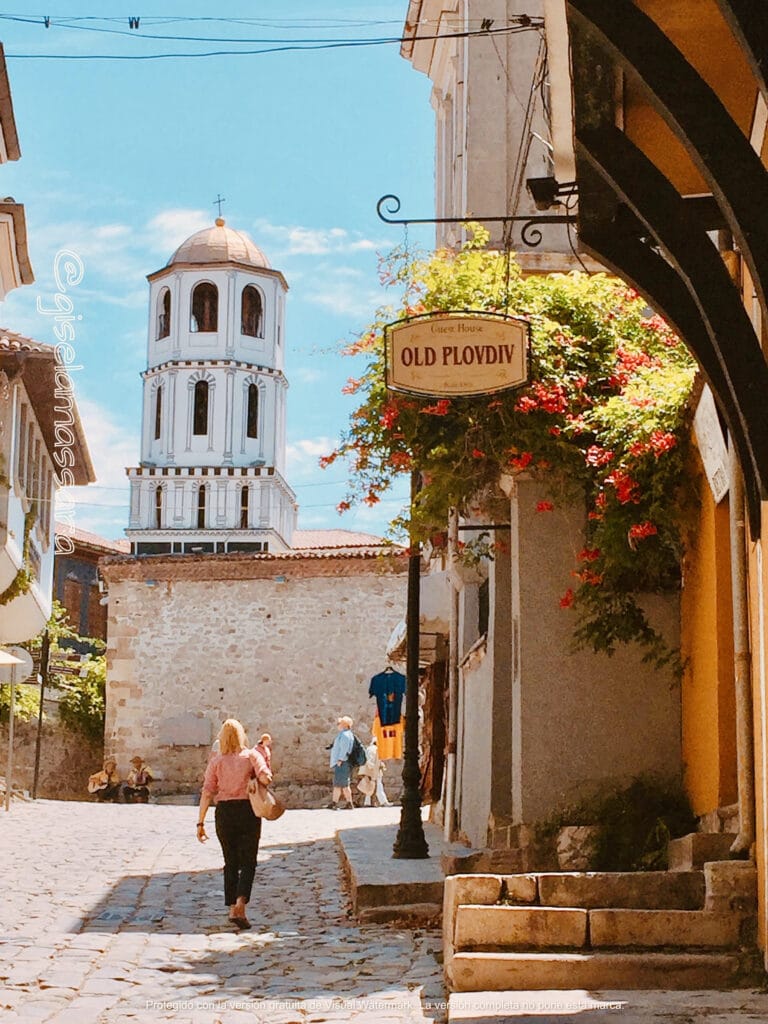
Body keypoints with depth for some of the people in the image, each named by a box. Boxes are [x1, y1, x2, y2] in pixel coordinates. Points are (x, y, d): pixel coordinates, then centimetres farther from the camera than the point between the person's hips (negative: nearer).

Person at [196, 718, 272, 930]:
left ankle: (232, 909, 16)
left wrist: (201, 822, -1)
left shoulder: (216, 761, 2)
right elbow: (265, 778, -18)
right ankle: (240, 904, -15)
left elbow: (207, 792, -3)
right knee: (248, 862, 4)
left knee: (230, 863, 15)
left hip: (224, 812, 2)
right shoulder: (252, 756, -2)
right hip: (248, 811, -2)